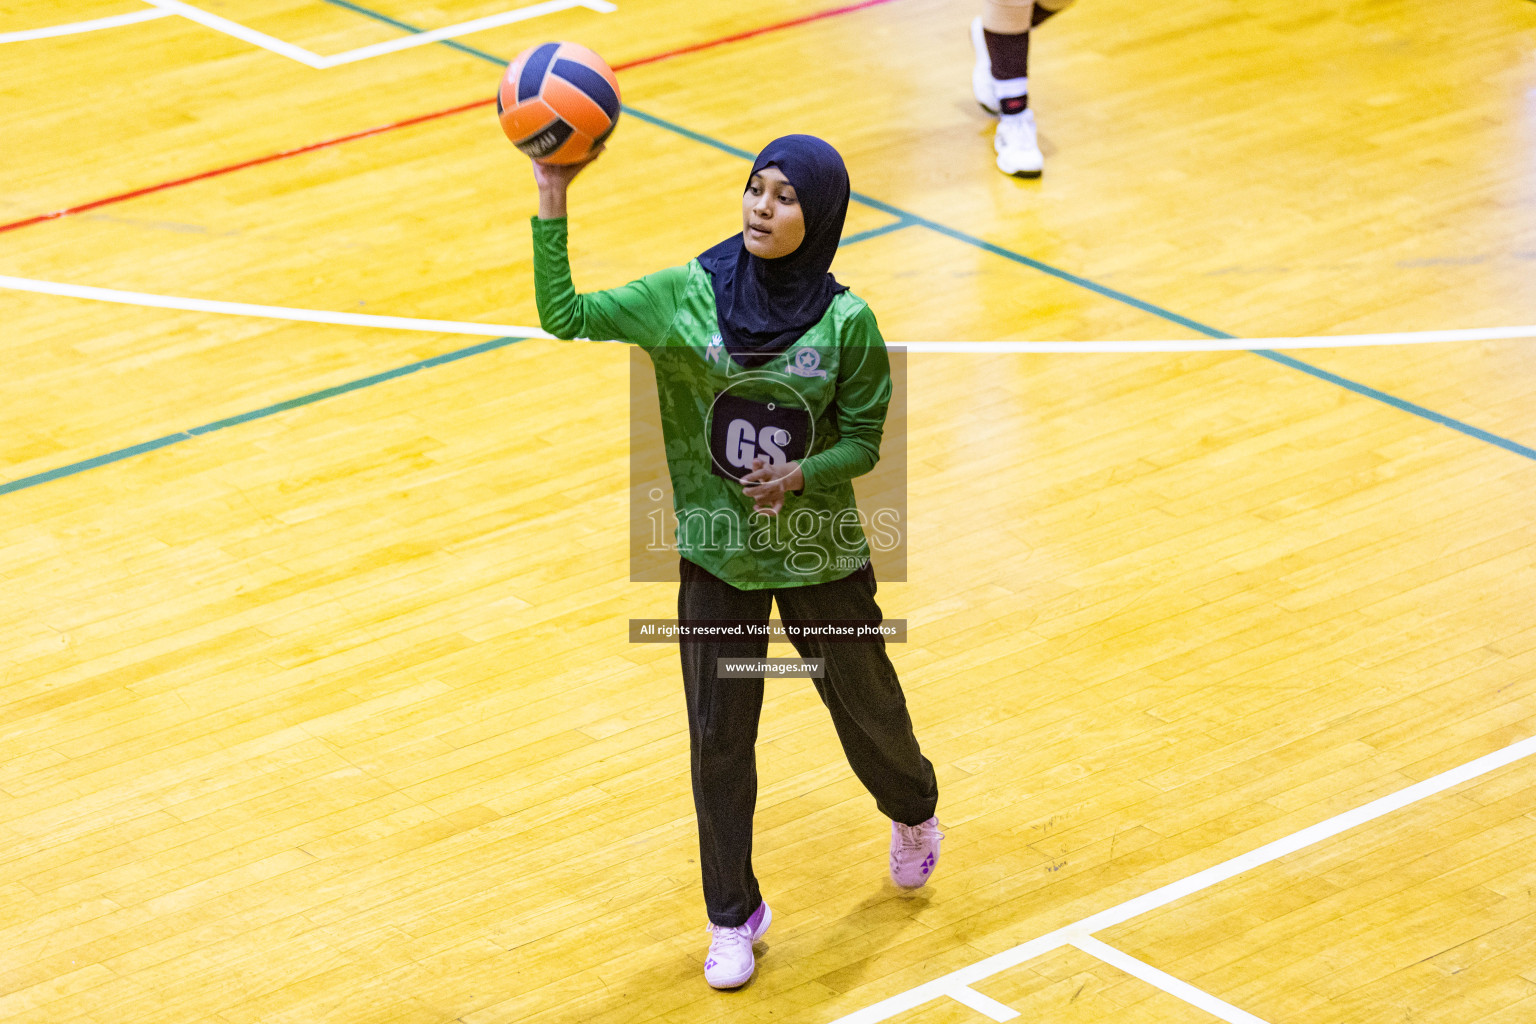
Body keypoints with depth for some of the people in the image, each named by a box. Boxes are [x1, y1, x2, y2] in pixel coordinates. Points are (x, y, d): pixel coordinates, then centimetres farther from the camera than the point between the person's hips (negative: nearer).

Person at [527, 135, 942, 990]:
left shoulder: (846, 323, -15)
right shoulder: (689, 296, -12)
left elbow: (862, 441, -7)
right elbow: (564, 315, -15)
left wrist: (802, 475, -26)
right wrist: (553, 204, -23)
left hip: (821, 553, -1)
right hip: (717, 555, 1)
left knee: (865, 705, 18)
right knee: (719, 737, 5)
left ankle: (913, 812, 52)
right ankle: (734, 917, 23)